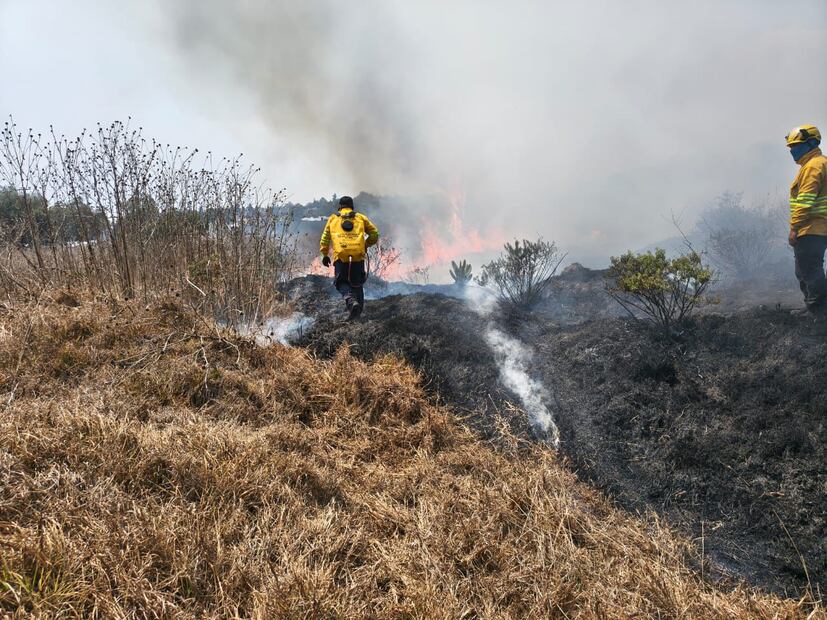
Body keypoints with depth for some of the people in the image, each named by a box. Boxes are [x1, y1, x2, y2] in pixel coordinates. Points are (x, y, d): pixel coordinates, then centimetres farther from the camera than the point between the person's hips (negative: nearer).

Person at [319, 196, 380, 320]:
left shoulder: (333, 218, 17)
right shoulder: (360, 217, 16)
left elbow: (325, 238, 13)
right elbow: (374, 233, 12)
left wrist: (325, 255, 19)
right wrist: (366, 244, 27)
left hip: (341, 256, -1)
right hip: (358, 255, 1)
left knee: (342, 282, 6)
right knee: (357, 283, 14)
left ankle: (351, 301, -22)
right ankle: (358, 308, 9)